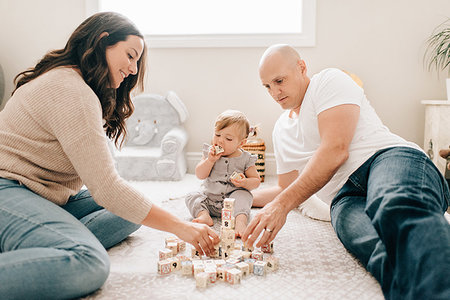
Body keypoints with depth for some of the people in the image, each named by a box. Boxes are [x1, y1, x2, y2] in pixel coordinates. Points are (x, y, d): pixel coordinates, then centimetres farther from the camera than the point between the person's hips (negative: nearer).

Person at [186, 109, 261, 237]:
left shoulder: (245, 159, -5)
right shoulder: (210, 152, 1)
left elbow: (256, 180, 0)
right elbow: (200, 175, -5)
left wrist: (244, 182, -22)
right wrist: (210, 160, -19)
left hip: (233, 197, -3)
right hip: (209, 197, 3)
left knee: (243, 195, -30)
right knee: (191, 196, -13)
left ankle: (241, 220, -46)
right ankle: (203, 215, -33)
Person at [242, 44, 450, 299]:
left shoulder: (330, 81, 8)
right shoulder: (281, 130, 30)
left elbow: (336, 149, -8)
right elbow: (288, 188, 37)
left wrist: (282, 204, -14)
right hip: (345, 196, 5)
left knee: (395, 208, -44)